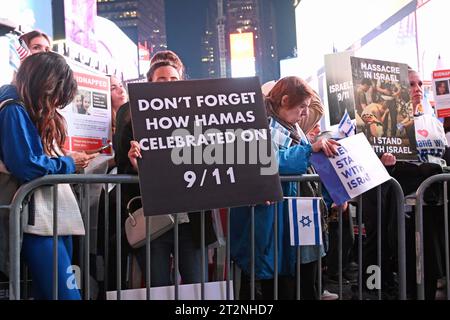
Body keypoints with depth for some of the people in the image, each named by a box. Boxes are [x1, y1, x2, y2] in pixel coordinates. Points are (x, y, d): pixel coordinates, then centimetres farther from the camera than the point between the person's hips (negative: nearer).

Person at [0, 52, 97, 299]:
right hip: (38, 221, -9)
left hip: (58, 215, 9)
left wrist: (71, 162, 6)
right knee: (66, 294, -14)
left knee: (66, 290, 10)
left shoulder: (40, 112, 20)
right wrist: (69, 163, -5)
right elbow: (26, 167, -19)